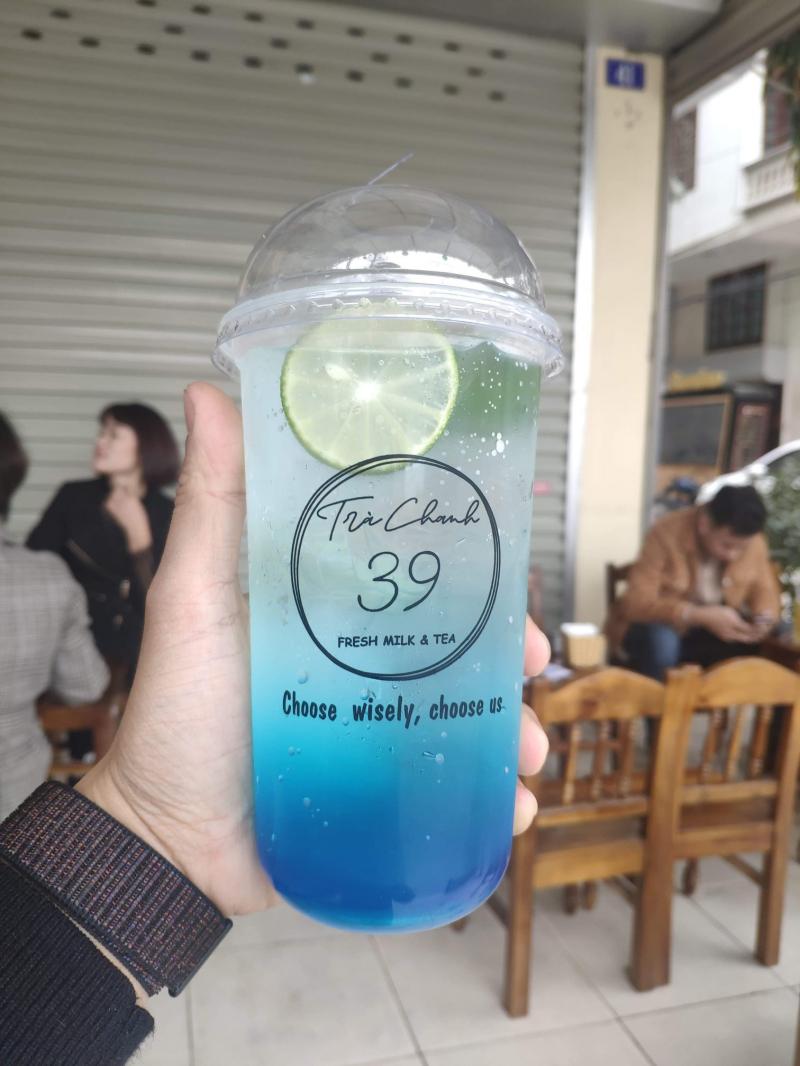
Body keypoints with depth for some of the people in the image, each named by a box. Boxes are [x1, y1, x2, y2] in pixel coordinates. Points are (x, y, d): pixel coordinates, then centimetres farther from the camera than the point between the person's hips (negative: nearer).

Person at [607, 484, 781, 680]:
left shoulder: (751, 539, -11)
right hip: (659, 627, -4)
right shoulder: (667, 534, -26)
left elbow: (765, 589, 1)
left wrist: (764, 619, -23)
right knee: (660, 640, -37)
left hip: (713, 629, 5)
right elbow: (637, 603, -31)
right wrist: (702, 615, -40)